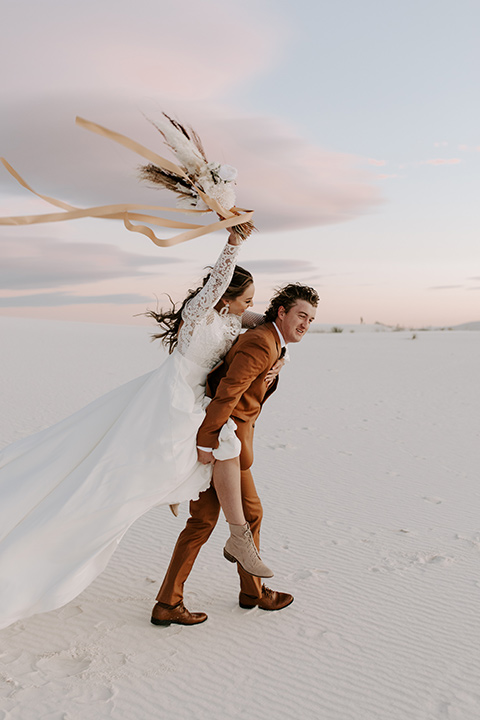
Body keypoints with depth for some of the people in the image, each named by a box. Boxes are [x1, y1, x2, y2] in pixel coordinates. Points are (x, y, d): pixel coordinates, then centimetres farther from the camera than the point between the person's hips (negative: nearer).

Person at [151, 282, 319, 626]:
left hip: (212, 441, 10)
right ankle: (253, 591, 27)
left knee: (202, 521, 12)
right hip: (222, 443, -10)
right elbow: (227, 392, -28)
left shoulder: (268, 342, 15)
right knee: (249, 512, 8)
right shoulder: (260, 344, -19)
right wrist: (206, 443, -26)